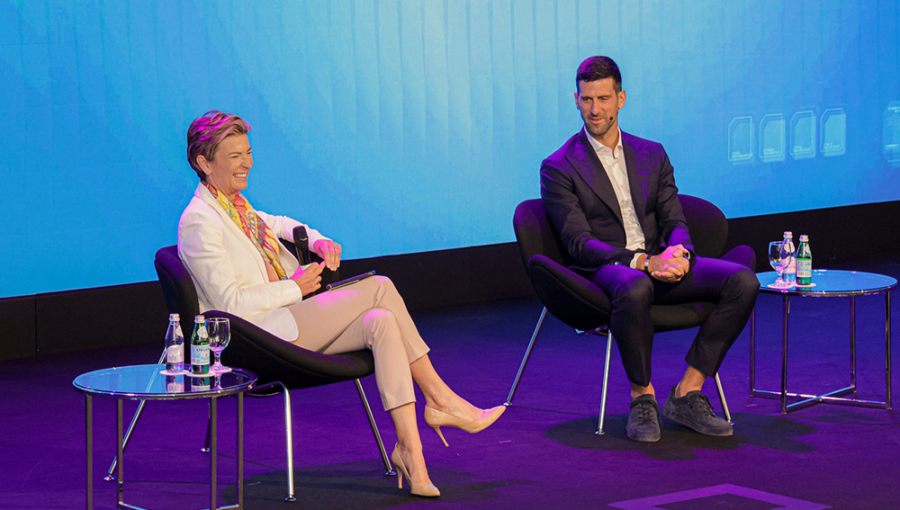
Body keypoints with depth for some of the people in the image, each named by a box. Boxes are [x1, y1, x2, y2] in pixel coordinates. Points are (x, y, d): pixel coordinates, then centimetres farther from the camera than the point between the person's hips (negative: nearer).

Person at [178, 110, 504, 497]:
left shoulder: (234, 205, 17)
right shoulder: (199, 222, -12)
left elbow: (277, 225, 38)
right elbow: (231, 302, -18)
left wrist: (317, 240, 17)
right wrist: (295, 288, -11)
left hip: (284, 323, 9)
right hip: (260, 338, -9)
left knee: (379, 321, -16)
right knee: (379, 288, -16)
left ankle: (409, 449, -20)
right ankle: (440, 399, -9)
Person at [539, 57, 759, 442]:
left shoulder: (652, 154, 19)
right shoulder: (559, 168, 3)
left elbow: (675, 221, 13)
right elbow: (579, 243, -8)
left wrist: (678, 252, -14)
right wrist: (642, 261, -22)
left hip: (660, 263, 5)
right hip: (608, 269, -5)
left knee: (743, 281, -20)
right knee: (634, 289, -43)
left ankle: (687, 394, -15)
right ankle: (642, 397, -20)